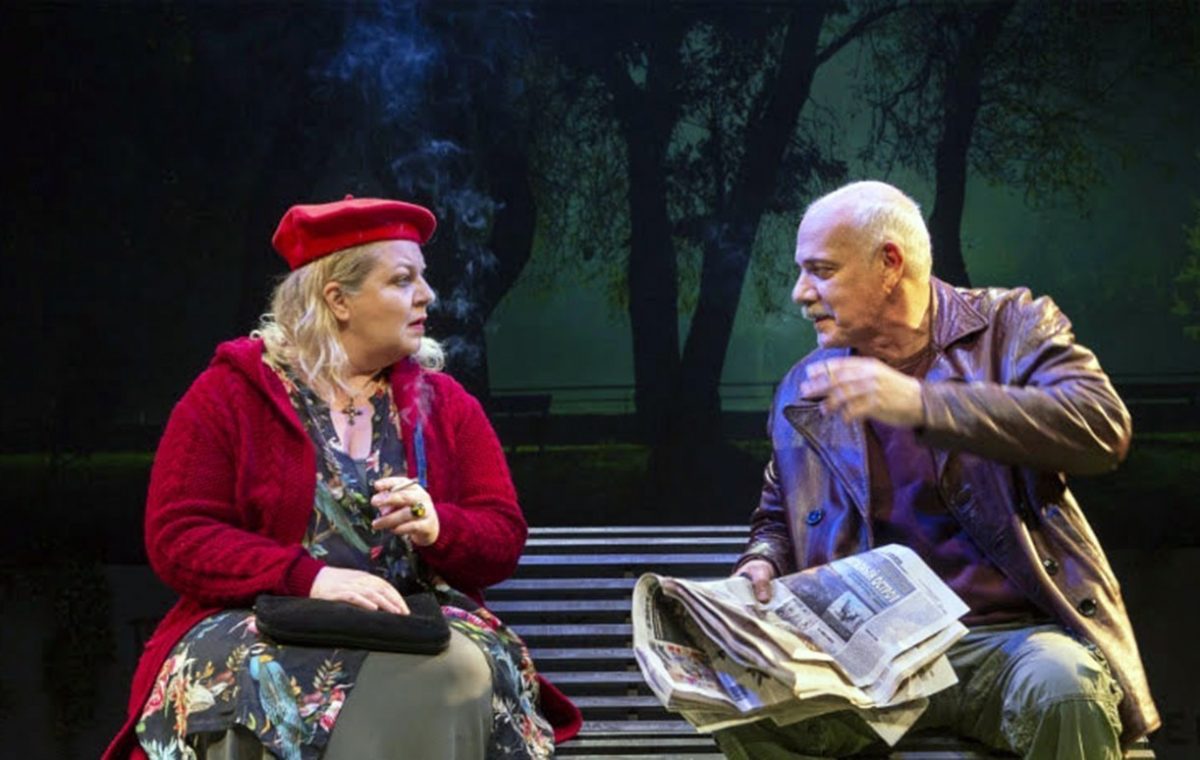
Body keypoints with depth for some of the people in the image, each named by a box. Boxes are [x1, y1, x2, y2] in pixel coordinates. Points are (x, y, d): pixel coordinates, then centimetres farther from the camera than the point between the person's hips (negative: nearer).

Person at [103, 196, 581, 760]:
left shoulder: (444, 402, 14)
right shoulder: (229, 394, 4)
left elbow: (503, 538, 10)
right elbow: (177, 538, -5)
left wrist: (438, 528, -15)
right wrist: (311, 577, -20)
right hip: (262, 623, -3)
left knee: (467, 672, -32)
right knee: (260, 683, -38)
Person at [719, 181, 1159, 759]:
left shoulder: (1008, 324, 3)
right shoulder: (802, 392, 15)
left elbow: (1103, 429, -15)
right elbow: (776, 519, 28)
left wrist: (921, 403, -21)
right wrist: (762, 564, 2)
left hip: (1006, 636, -2)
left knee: (1062, 687, -36)